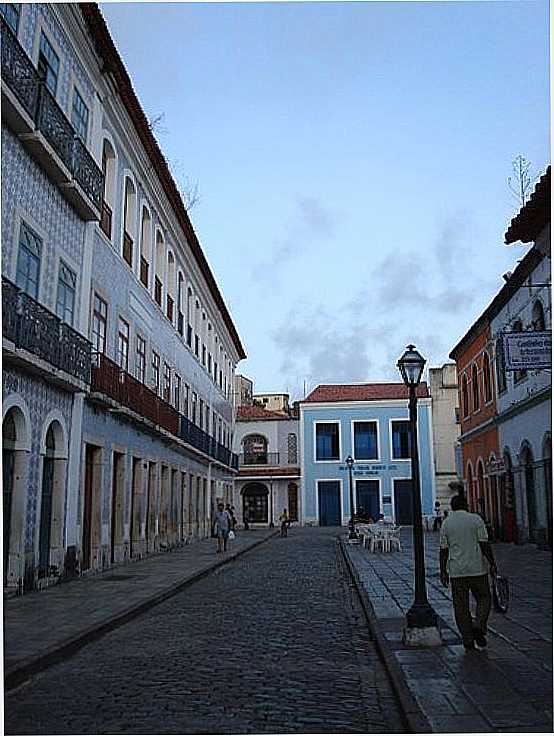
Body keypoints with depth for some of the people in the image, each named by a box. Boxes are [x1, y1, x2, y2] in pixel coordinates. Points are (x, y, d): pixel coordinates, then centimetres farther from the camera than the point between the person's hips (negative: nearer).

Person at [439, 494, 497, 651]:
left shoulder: (446, 523, 4)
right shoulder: (475, 519, -2)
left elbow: (443, 550, 3)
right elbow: (484, 544, -7)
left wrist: (443, 572, 8)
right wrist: (492, 564, 2)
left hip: (456, 571, 2)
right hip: (477, 569, -2)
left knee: (461, 606, 7)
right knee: (483, 599, 14)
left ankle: (467, 640, 8)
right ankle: (479, 627, -5)